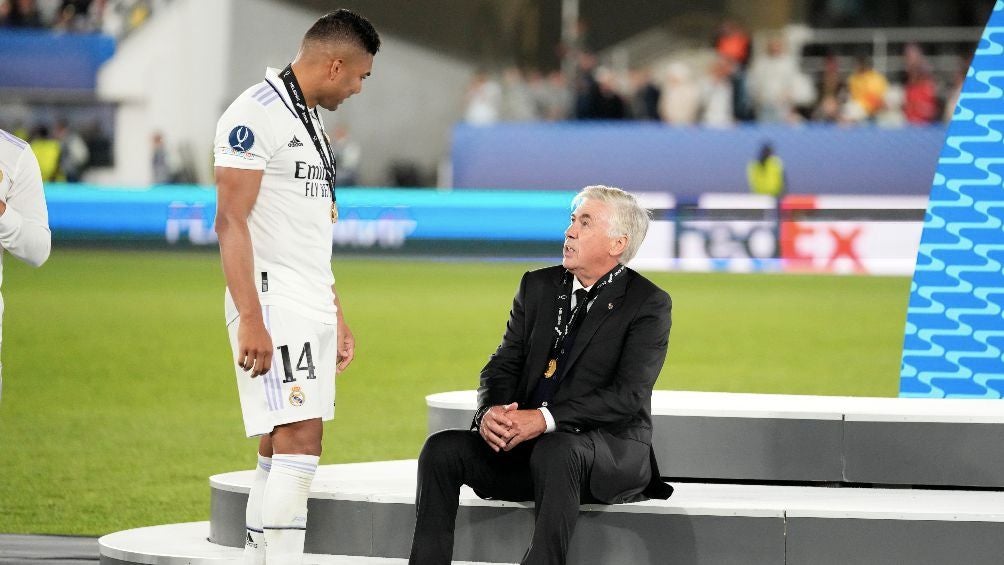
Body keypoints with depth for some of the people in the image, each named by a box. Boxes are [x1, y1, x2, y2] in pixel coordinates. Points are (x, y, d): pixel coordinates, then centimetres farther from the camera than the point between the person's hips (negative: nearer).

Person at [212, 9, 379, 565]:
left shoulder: (310, 121, 19)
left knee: (279, 447, 9)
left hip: (312, 306, 10)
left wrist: (336, 316, 24)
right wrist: (250, 321, -23)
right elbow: (231, 223, -17)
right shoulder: (255, 115, -12)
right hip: (273, 306, -10)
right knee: (300, 439, -16)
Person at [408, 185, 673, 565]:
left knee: (555, 452, -38)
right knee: (442, 448, -17)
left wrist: (546, 418, -27)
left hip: (610, 449, -5)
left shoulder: (649, 303, -4)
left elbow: (628, 394, -15)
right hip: (525, 442, 5)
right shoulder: (538, 287, 14)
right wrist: (489, 412, -15)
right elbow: (503, 365, 10)